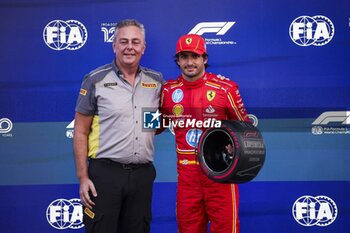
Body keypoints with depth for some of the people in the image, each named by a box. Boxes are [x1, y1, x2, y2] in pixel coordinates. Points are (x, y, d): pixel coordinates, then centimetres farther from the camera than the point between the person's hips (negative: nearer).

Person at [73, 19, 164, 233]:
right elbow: (81, 132, -1)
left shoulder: (156, 81, 9)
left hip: (142, 174, 4)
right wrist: (83, 177, -7)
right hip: (105, 173, -3)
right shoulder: (96, 80, -2)